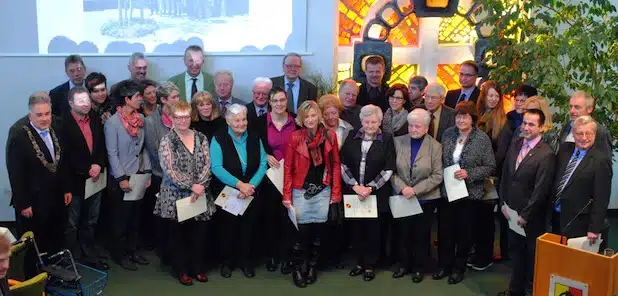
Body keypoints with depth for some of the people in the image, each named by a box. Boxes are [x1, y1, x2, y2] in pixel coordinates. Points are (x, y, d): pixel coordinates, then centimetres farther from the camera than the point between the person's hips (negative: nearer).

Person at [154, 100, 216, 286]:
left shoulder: (201, 138, 6)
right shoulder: (167, 141, -6)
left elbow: (207, 165, 0)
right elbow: (169, 170, -14)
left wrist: (199, 186, -14)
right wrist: (192, 186, -19)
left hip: (200, 194, 3)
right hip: (176, 196, -3)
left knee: (200, 233, 8)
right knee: (177, 235, 6)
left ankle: (197, 267, 25)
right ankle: (182, 270, 21)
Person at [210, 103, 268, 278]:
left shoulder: (254, 138, 2)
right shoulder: (219, 139, -9)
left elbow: (263, 164, -4)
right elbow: (216, 168, -18)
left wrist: (251, 185, -19)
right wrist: (239, 184, -24)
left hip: (251, 192, 3)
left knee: (248, 227, 10)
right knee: (228, 227, 9)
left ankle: (245, 260, 27)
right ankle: (227, 261, 26)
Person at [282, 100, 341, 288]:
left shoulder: (330, 136, 0)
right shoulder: (295, 137, -6)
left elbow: (336, 165, 3)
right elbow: (288, 168, -4)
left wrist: (336, 192, -1)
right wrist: (287, 195, -8)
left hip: (323, 191, 2)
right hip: (301, 191, -2)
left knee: (318, 230, 9)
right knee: (302, 231, -2)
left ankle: (312, 266, 26)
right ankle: (297, 268, 14)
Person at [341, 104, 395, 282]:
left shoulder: (387, 139, -1)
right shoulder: (352, 137, 4)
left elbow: (389, 169, -5)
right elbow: (342, 164, 1)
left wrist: (370, 188, -13)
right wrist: (355, 186, -10)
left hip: (377, 194, -2)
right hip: (353, 192, 2)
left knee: (373, 229, 5)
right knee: (356, 228, 7)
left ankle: (370, 265, 19)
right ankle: (360, 262, 23)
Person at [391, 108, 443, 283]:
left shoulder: (435, 146, -5)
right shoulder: (398, 142, -1)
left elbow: (437, 176, -9)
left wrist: (415, 190, -18)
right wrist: (402, 188, -18)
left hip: (425, 199, -1)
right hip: (402, 197, 2)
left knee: (421, 234, 10)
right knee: (403, 233, 11)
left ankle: (420, 268, 25)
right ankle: (404, 265, 27)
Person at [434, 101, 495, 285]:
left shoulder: (482, 138, -9)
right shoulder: (448, 134, 2)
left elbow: (490, 167, -9)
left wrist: (469, 174, -20)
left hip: (470, 193, -3)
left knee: (464, 231, 10)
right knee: (444, 229, 9)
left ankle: (459, 268, 26)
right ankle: (444, 265, 26)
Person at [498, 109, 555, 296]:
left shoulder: (546, 154, -18)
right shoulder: (515, 144, 3)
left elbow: (541, 189, -18)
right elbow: (505, 175, 9)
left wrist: (525, 215, -14)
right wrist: (503, 203, 4)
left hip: (531, 217, -6)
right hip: (512, 212, 6)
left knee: (532, 256, 11)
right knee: (516, 252, 17)